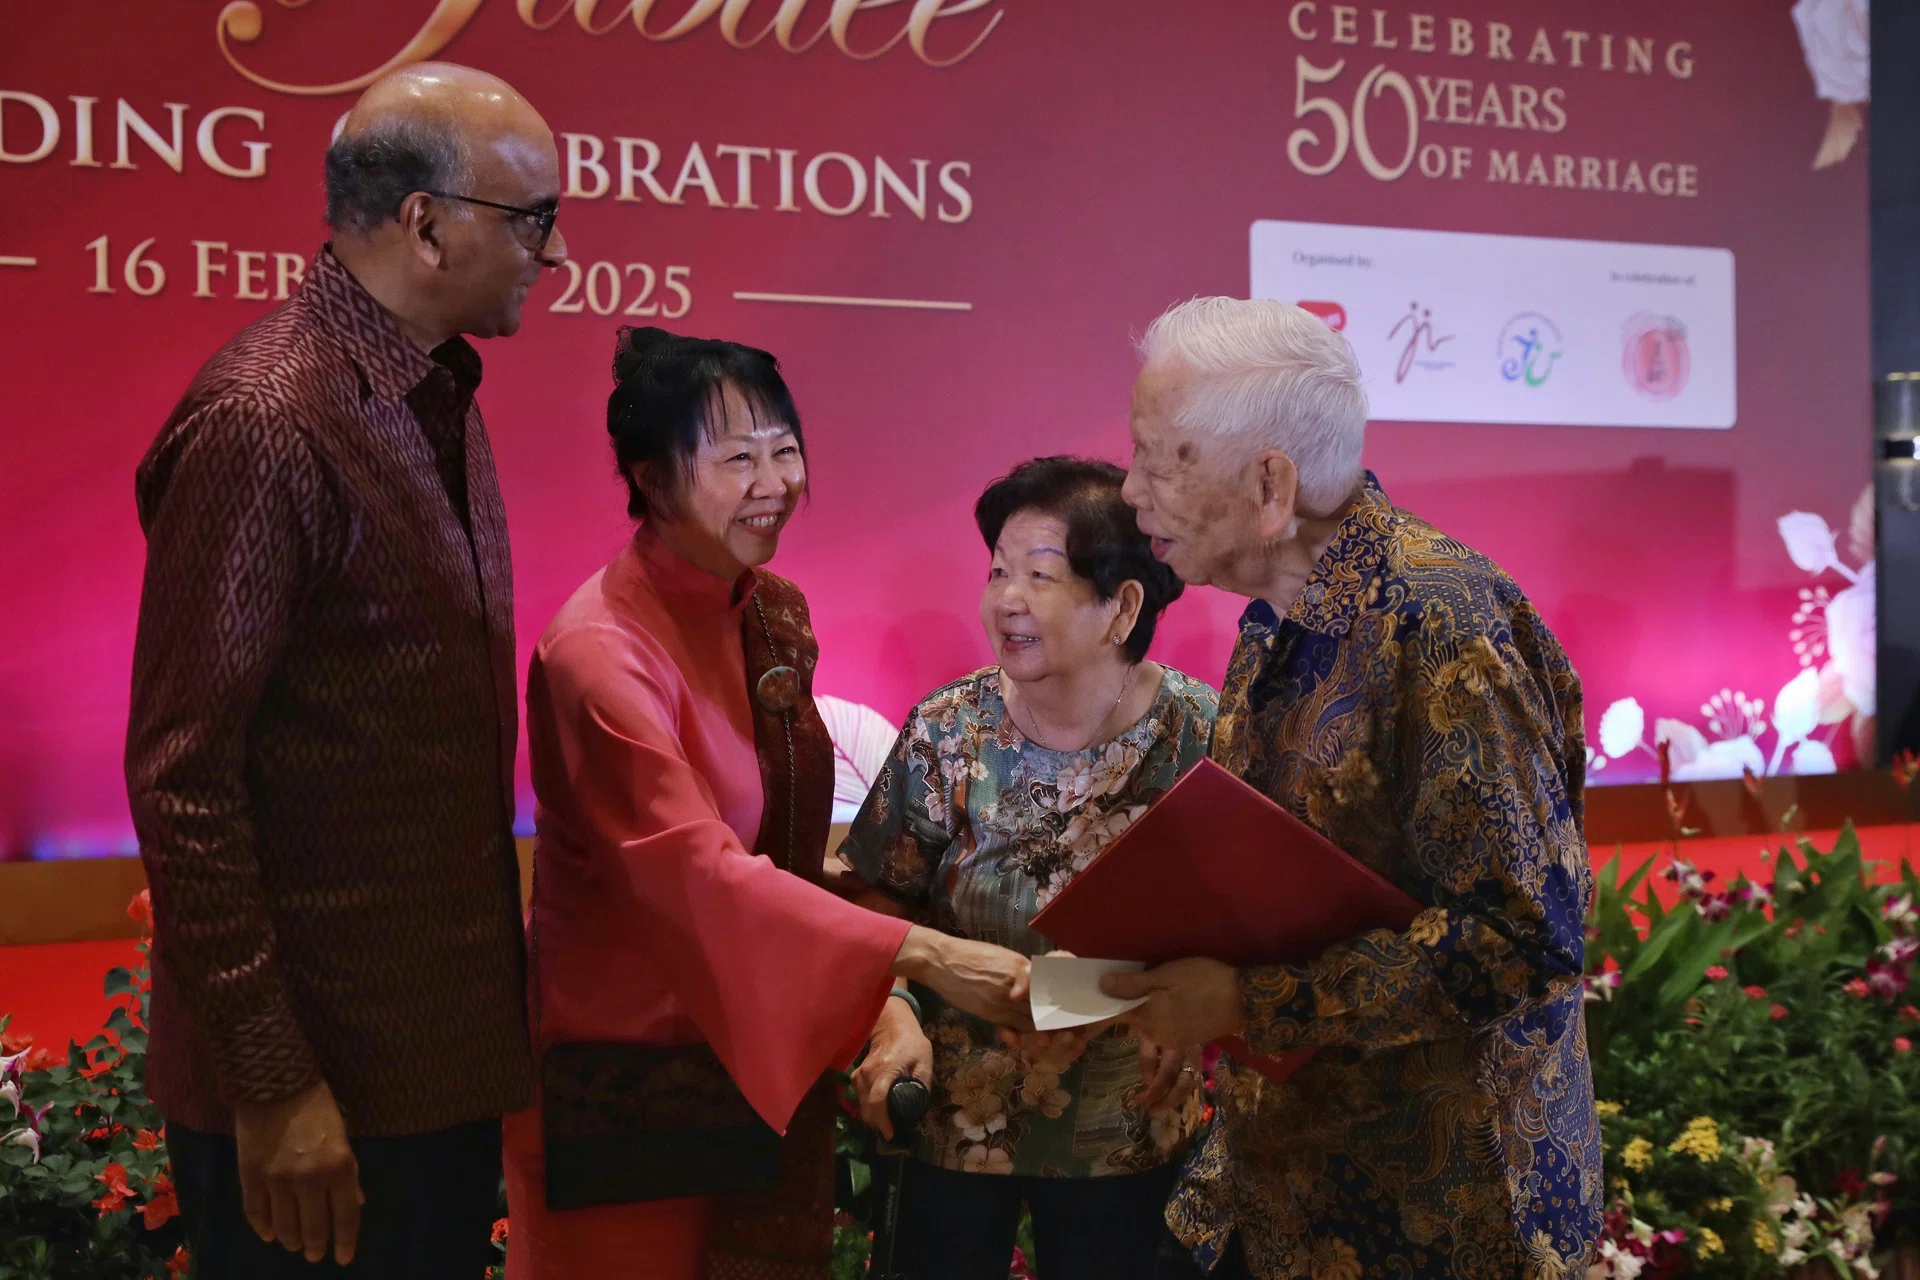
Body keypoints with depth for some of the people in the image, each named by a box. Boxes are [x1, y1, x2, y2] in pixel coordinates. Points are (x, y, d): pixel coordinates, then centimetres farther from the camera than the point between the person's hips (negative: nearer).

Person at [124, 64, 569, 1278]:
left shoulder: (439, 395, 9)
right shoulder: (263, 423, -19)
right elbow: (181, 779, -19)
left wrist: (498, 980, 14)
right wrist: (271, 1086, -18)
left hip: (448, 1048, 8)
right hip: (316, 1086, -8)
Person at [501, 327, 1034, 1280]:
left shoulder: (777, 614, 4)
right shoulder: (601, 649, -20)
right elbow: (698, 870, -29)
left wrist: (874, 999, 1)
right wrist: (924, 955, -35)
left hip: (771, 1061, 7)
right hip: (632, 1080, -7)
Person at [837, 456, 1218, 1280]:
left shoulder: (1203, 737, -12)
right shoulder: (947, 731, -9)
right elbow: (887, 899, -1)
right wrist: (894, 1012, -16)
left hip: (1126, 1125, 0)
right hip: (956, 1112, 1)